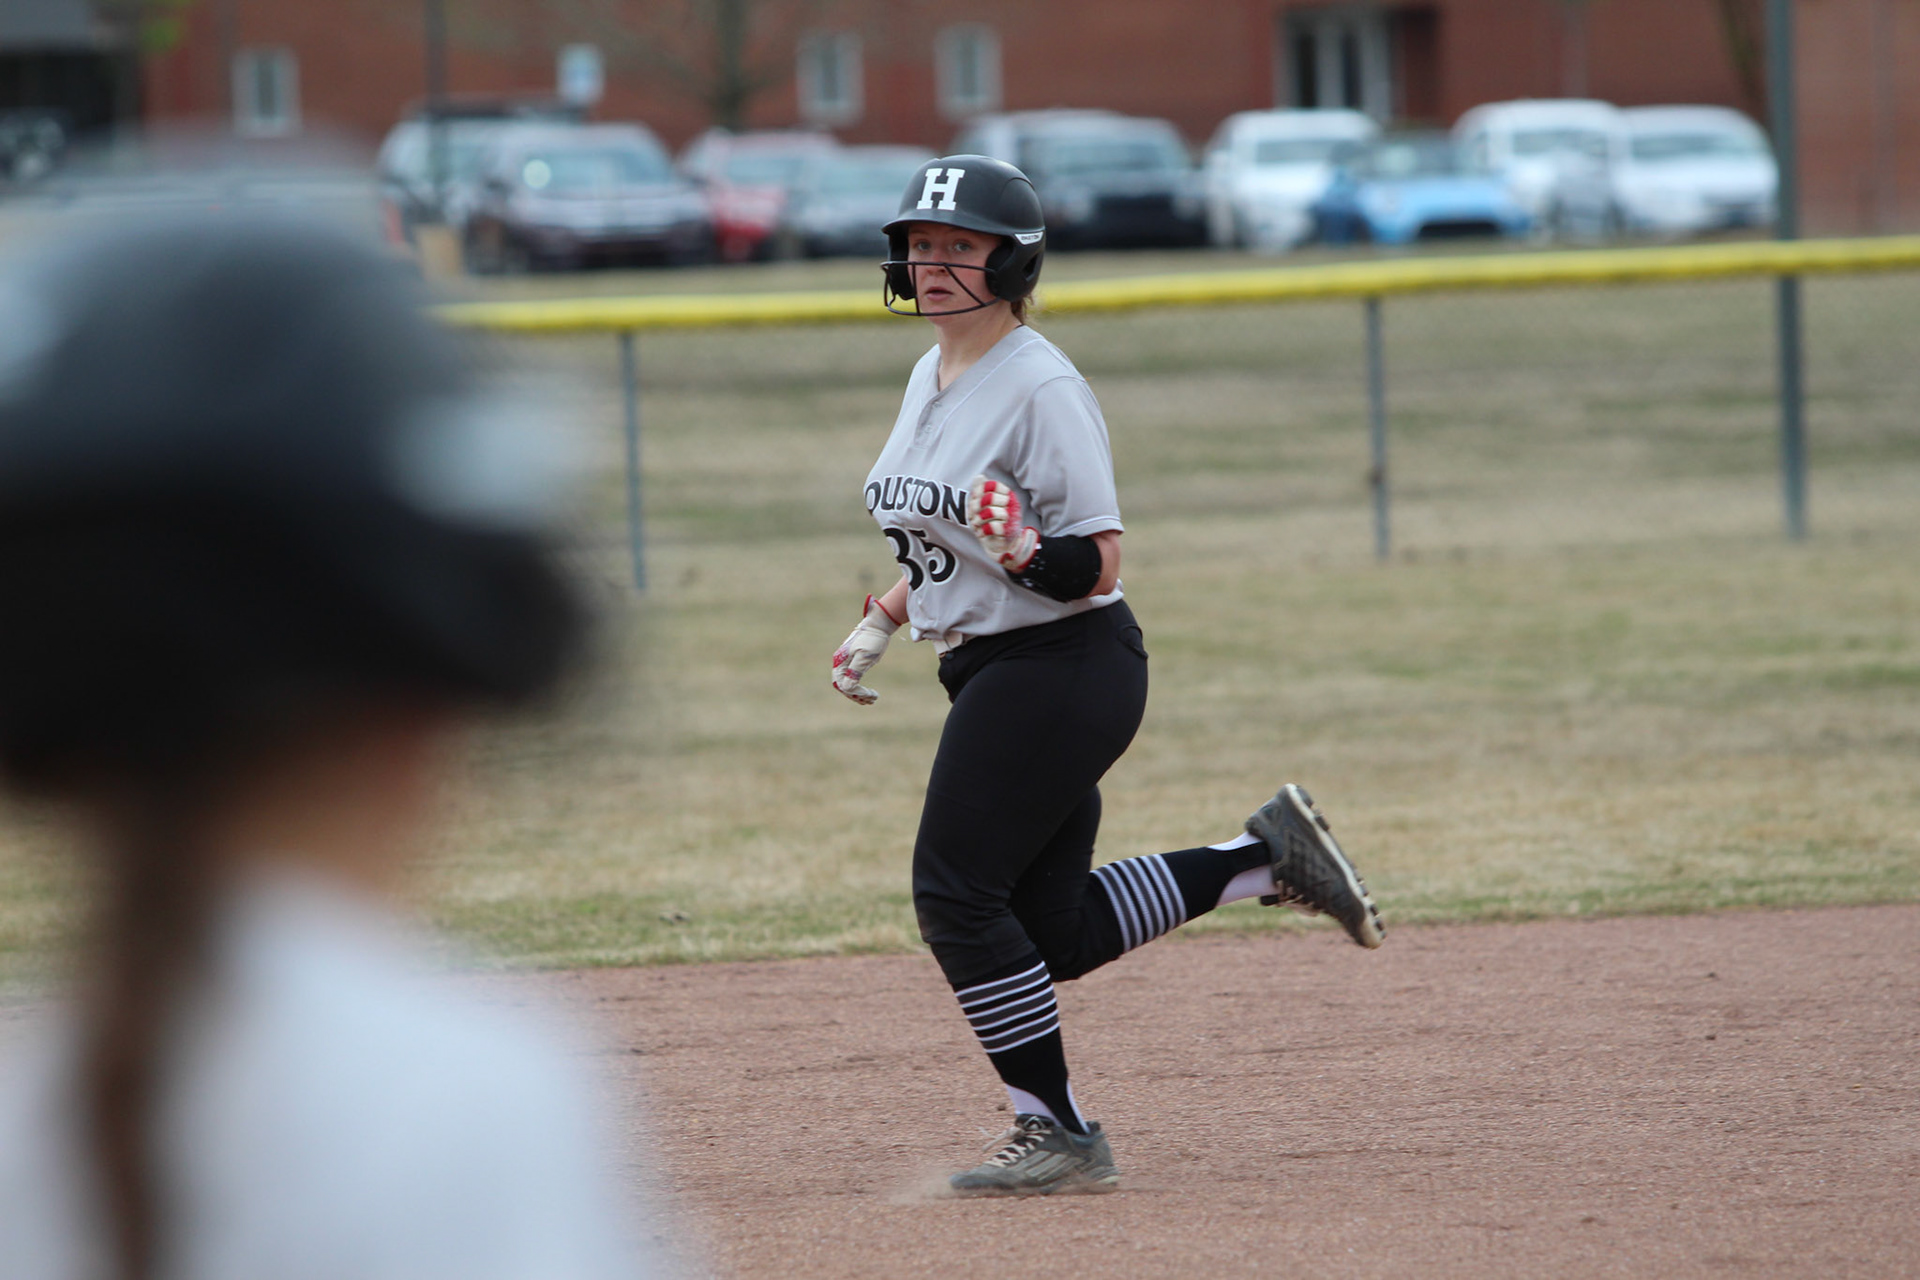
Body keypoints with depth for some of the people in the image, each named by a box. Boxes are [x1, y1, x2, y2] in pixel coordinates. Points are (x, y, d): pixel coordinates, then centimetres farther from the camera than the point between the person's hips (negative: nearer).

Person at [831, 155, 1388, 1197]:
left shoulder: (1041, 388, -16)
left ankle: (1057, 1136, -2)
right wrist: (881, 624, 16)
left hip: (1063, 670, -9)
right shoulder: (930, 378, 11)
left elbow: (1096, 568, -18)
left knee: (957, 894, -11)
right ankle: (1264, 858, 19)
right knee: (1051, 929, 8)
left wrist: (1028, 555, -37)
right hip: (990, 672, 9)